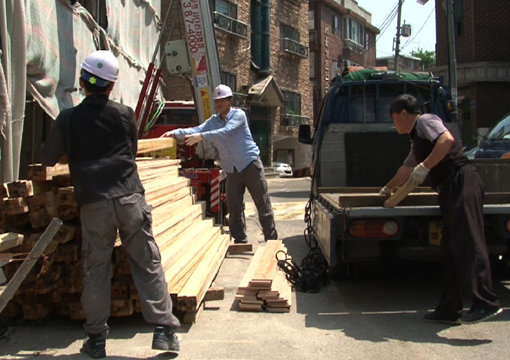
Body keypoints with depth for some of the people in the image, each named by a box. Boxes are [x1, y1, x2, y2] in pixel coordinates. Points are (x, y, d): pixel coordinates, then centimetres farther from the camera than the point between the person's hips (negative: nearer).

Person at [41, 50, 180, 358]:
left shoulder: (68, 119, 3)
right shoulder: (125, 114, 5)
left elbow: (48, 158, 13)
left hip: (94, 203, 0)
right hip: (130, 198, 0)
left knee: (96, 270, 8)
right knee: (148, 264, 5)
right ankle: (164, 328, 6)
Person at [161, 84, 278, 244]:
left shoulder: (238, 115, -10)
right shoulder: (213, 121, 8)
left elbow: (225, 132, -26)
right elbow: (197, 129, -5)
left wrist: (201, 137, -35)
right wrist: (175, 132, -20)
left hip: (250, 165, -5)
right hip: (232, 170, 6)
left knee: (263, 204, -2)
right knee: (234, 207, 4)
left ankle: (271, 240, 5)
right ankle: (240, 241, 12)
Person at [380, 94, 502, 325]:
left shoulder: (425, 121, 1)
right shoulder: (416, 139, 30)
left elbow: (447, 139, -20)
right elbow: (407, 169, 47)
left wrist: (425, 167, -25)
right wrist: (388, 188, 61)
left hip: (462, 183, -10)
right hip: (450, 191, 10)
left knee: (468, 243, -19)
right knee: (451, 248, 7)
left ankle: (485, 303, -25)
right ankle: (449, 310, 9)